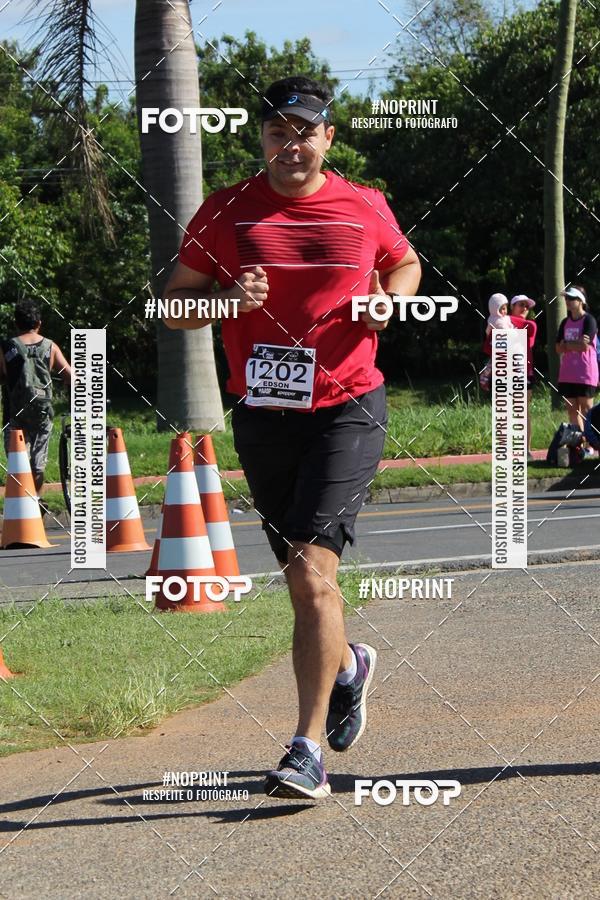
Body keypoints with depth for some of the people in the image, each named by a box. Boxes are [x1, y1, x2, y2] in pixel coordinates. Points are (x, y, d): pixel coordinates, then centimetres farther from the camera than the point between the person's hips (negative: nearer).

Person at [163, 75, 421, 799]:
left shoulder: (364, 209, 3)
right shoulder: (225, 212, 3)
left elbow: (405, 263, 22)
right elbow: (175, 303, 8)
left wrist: (389, 301, -1)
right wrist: (227, 299, -13)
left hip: (347, 409, -3)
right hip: (261, 415, 3)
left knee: (312, 571, -17)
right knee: (302, 578, 12)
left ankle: (308, 751, -15)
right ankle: (346, 665, 46)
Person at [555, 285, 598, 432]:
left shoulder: (589, 320, -6)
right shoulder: (565, 322, 13)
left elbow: (585, 346, -15)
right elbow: (559, 348, 6)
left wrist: (566, 344, -4)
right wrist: (576, 344, -10)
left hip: (585, 374, -6)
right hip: (567, 374, 6)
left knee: (586, 410, -5)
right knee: (572, 409, 7)